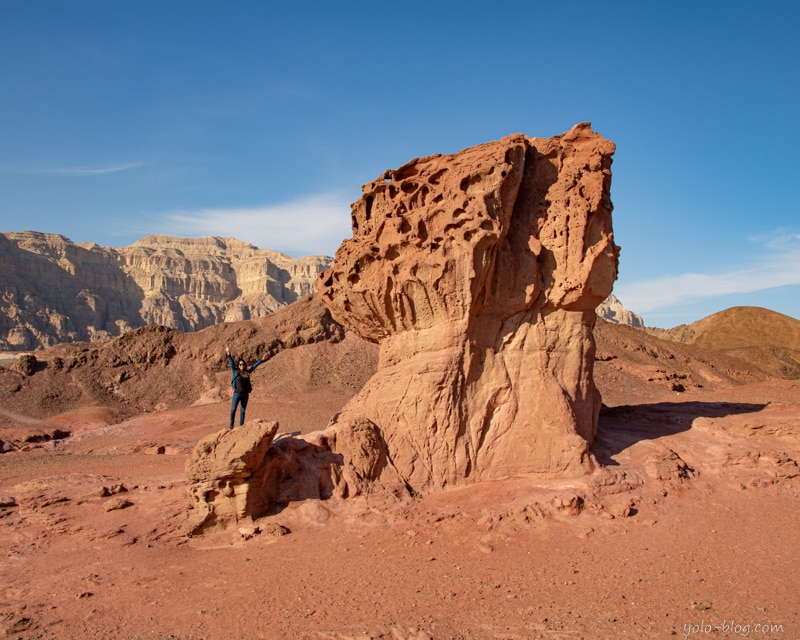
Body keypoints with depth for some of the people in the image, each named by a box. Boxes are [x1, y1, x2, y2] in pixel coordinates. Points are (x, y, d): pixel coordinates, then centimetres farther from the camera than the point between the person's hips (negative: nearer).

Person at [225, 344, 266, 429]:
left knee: (242, 411, 8)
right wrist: (228, 354, -19)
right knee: (233, 409, -8)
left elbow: (254, 365, 15)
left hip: (245, 394, 3)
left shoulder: (247, 372, 8)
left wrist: (262, 359, 20)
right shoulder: (235, 371, 1)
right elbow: (232, 363, -8)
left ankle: (241, 426, 17)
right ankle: (231, 424, 11)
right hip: (237, 394, -3)